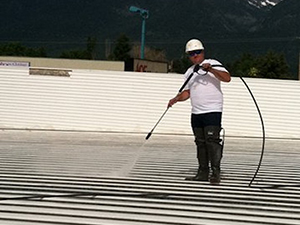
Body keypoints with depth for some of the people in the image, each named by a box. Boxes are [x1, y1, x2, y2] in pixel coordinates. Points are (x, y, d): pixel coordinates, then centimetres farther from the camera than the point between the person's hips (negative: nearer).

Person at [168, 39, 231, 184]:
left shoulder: (213, 64, -2)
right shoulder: (189, 72, 18)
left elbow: (227, 78, -16)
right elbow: (187, 92, 20)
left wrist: (210, 69, -25)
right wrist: (176, 99, 2)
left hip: (212, 110, -7)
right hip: (196, 112, 7)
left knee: (212, 140, -14)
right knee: (200, 143, 8)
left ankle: (216, 173, -12)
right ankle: (203, 173, 13)